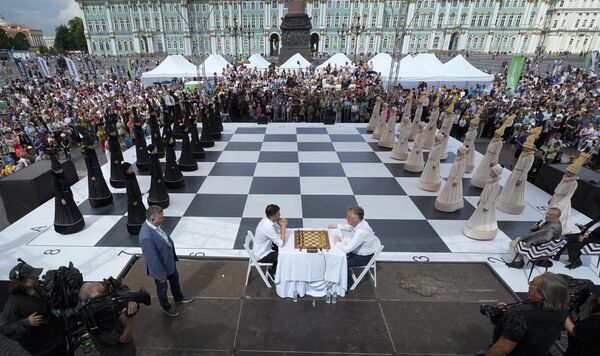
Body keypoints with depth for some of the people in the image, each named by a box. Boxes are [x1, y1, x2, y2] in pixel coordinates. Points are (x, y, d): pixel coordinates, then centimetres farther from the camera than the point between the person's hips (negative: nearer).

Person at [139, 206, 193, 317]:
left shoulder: (155, 224, -15)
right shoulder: (146, 237, -41)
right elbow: (153, 259, -30)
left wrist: (173, 256, 14)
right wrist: (161, 275, -18)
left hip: (170, 260, 8)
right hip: (160, 266, -8)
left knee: (175, 279, 30)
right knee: (162, 288, 21)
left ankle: (178, 298, 58)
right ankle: (166, 307, 49)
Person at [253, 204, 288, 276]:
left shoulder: (267, 220, -8)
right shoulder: (268, 227, -35)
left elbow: (278, 232, 5)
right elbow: (281, 243, -30)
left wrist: (282, 225, -15)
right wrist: (283, 226, -25)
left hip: (263, 248, 9)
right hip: (261, 256, -9)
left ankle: (276, 267, 30)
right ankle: (272, 272, 18)